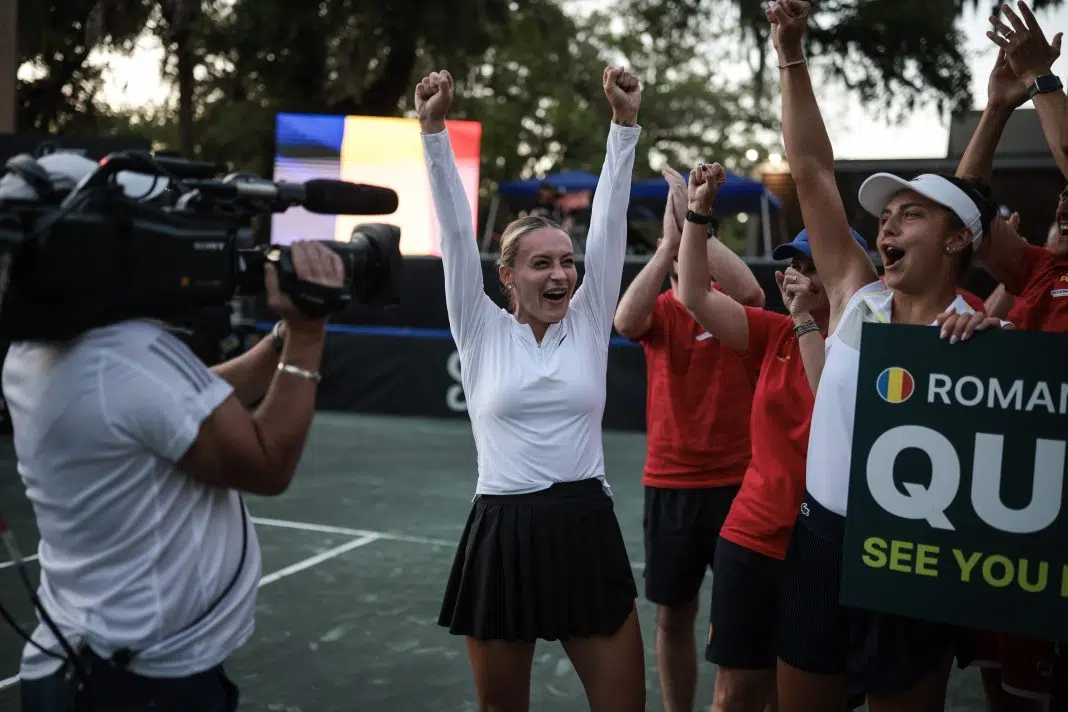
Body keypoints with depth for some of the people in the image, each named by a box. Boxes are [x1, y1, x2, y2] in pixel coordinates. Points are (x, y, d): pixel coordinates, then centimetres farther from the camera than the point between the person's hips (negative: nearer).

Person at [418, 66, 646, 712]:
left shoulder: (589, 325, 5)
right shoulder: (483, 332, 1)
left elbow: (609, 222, -3)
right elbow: (457, 231, -6)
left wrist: (625, 124, -9)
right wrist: (435, 131, -13)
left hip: (586, 530, 1)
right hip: (501, 536, -1)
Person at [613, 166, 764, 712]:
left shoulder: (734, 307, -2)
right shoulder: (660, 310, 2)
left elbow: (750, 290, -26)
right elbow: (624, 321, -22)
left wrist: (694, 222, -26)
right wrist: (670, 241, -27)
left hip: (737, 481, -2)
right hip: (669, 484, 2)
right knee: (673, 615, 12)